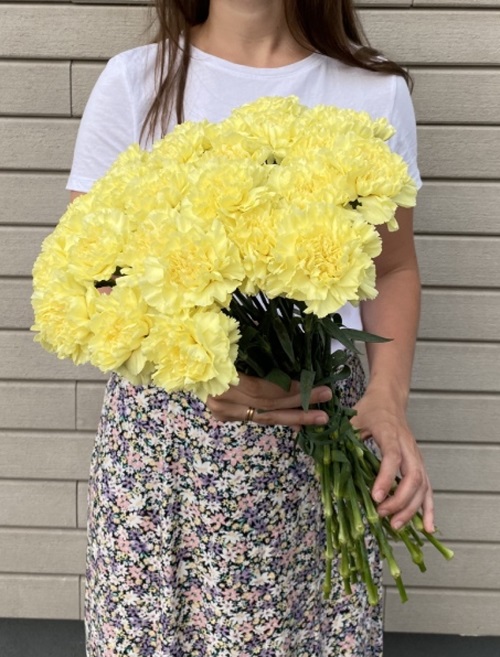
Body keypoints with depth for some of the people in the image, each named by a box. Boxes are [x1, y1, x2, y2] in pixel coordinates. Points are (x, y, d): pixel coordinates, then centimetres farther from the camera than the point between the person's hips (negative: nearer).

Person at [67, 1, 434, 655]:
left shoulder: (376, 92, 1)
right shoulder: (134, 82, -2)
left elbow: (394, 269, 10)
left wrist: (388, 396, -9)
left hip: (322, 421, 1)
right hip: (163, 426, 0)